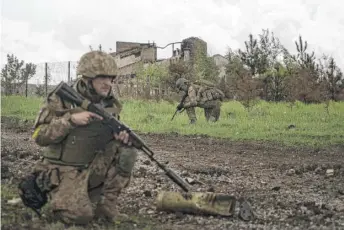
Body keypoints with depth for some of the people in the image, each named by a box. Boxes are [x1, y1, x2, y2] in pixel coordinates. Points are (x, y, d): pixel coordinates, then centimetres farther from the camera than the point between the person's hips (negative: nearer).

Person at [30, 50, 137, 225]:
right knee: (80, 215, -26)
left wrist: (122, 136, -13)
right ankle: (61, 197, 10)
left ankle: (106, 204, -6)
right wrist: (71, 119, -28)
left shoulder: (110, 103, 0)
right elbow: (39, 136, -16)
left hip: (94, 168, 5)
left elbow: (112, 133, 13)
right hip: (65, 171, -5)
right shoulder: (62, 99, -14)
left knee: (126, 150, -16)